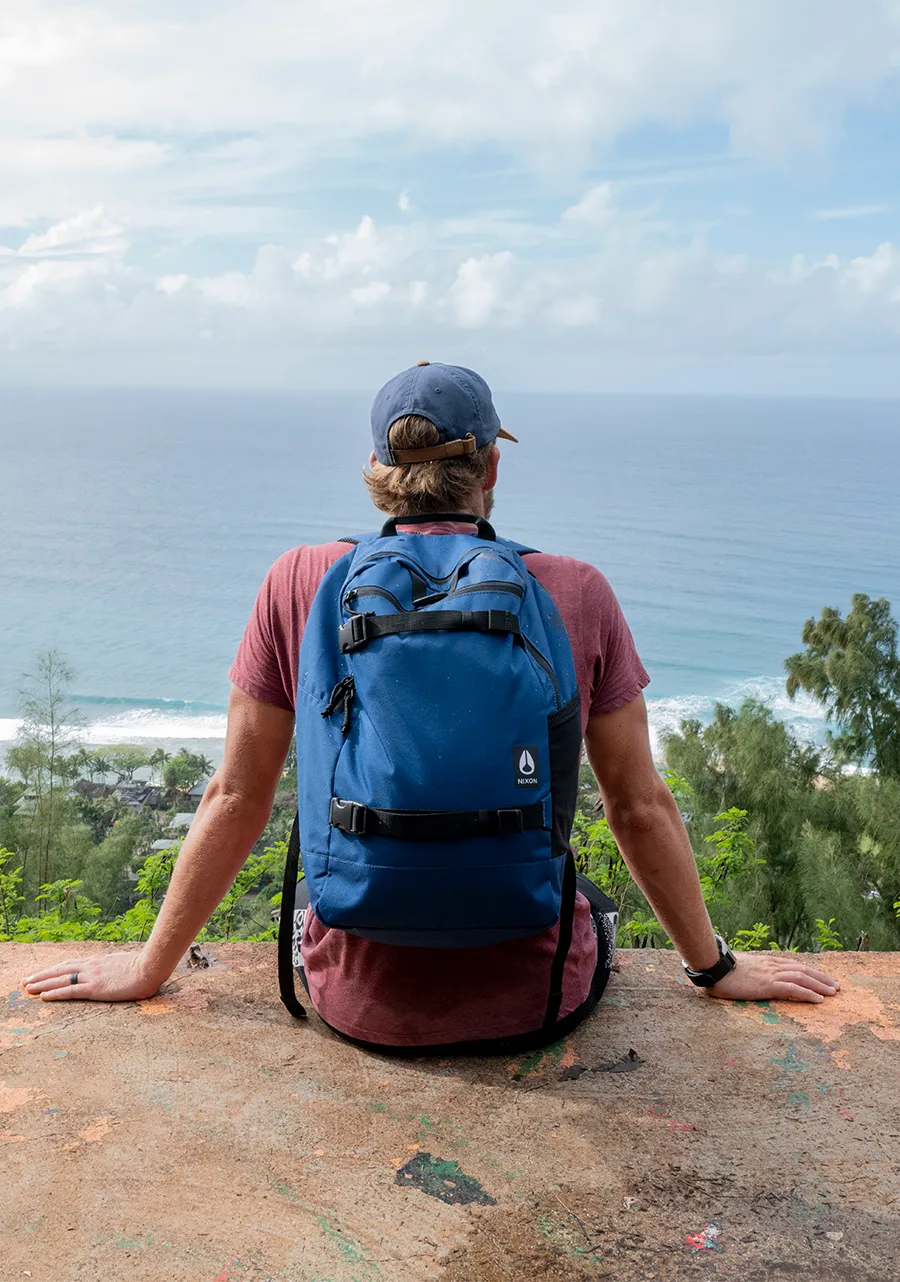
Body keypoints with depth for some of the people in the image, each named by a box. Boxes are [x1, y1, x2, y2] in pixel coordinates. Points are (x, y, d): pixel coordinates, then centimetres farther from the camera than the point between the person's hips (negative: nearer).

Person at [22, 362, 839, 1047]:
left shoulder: (300, 585, -9)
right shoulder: (578, 595, -10)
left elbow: (235, 799, -3)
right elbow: (641, 809, -2)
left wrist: (151, 968, 12)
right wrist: (716, 966, 14)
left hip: (360, 1005, 1)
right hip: (532, 1003, 0)